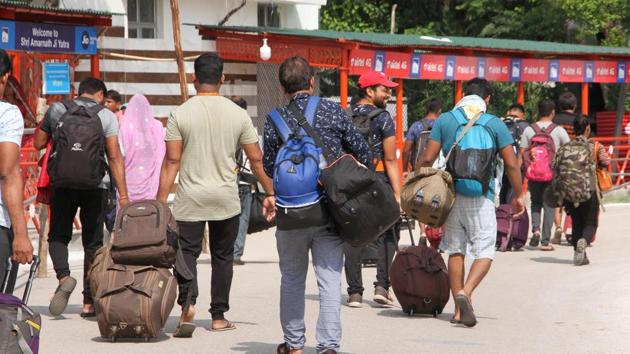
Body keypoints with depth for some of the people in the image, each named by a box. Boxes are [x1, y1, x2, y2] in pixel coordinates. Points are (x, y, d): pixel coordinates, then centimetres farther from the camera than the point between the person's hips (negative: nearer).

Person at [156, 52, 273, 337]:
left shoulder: (181, 114, -5)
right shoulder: (238, 114, -1)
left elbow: (171, 162, -7)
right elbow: (256, 160, 2)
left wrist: (161, 202, -3)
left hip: (190, 198, -1)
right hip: (226, 199, 2)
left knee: (187, 252, 2)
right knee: (222, 256, 13)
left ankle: (188, 303, -23)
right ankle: (219, 316, 17)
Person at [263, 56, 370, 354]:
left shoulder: (275, 120, -3)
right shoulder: (333, 112, -2)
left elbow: (268, 167, 1)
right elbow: (363, 153, 1)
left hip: (291, 212, 0)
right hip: (331, 209, 0)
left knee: (292, 279, 16)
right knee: (330, 280, 1)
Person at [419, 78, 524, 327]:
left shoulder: (445, 120, 5)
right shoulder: (495, 124, 2)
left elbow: (428, 159, 0)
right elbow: (511, 164, 0)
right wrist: (518, 195, 11)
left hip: (451, 194, 3)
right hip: (481, 197, -2)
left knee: (455, 251, 12)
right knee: (484, 252, 0)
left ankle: (459, 309, 13)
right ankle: (465, 293, -25)